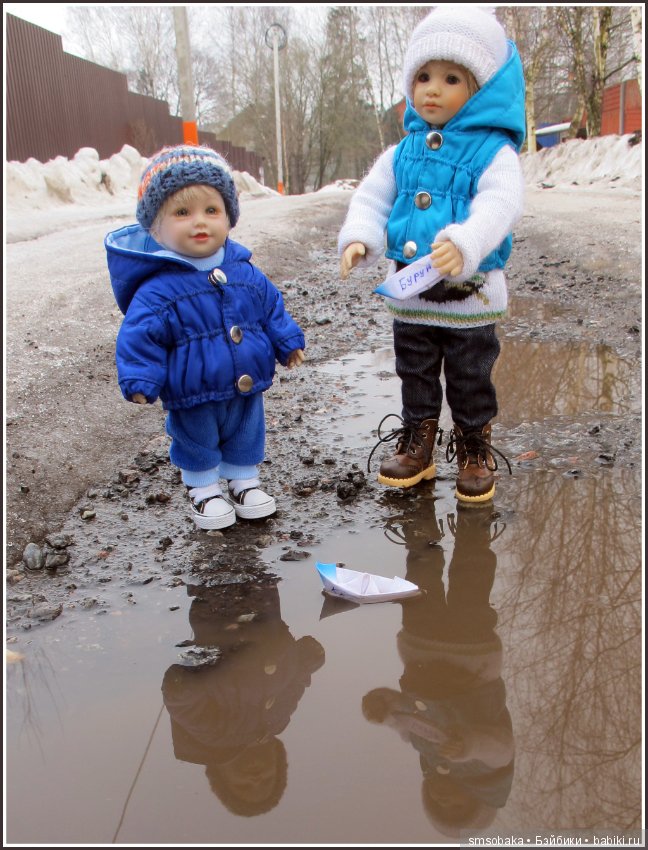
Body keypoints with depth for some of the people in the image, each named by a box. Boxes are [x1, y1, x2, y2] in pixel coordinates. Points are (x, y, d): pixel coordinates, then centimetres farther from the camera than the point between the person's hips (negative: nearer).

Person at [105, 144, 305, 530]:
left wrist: (289, 342, 9)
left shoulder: (246, 274, -5)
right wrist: (140, 380, -23)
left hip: (247, 391, 4)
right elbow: (140, 338, -17)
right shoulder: (158, 291, -20)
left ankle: (245, 482, 45)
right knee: (199, 446, 18)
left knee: (247, 439, 23)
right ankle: (204, 490, 41)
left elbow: (272, 309, 9)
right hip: (193, 398, -4)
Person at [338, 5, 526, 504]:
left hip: (471, 297, -4)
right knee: (415, 377, 17)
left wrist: (465, 243, -44)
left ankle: (475, 454, 28)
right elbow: (372, 198, 7)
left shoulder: (493, 150, -10)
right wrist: (359, 240, -13)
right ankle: (417, 447, 34)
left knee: (472, 383, 10)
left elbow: (500, 204, -25)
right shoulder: (404, 152, 6)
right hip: (410, 296, 5)